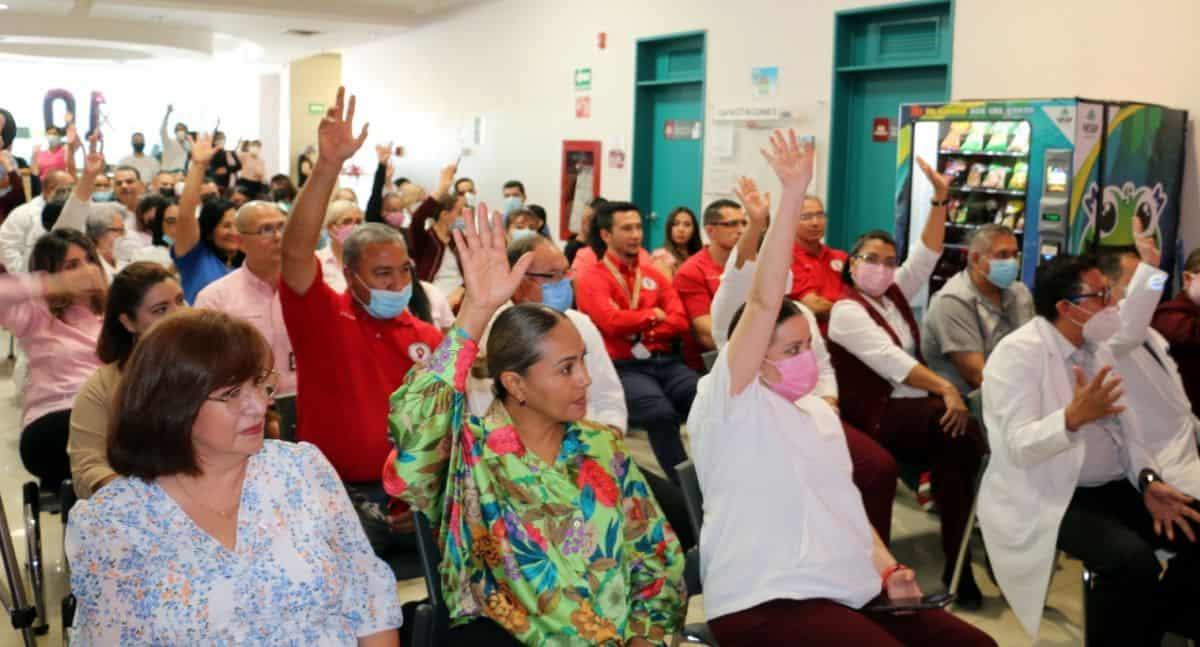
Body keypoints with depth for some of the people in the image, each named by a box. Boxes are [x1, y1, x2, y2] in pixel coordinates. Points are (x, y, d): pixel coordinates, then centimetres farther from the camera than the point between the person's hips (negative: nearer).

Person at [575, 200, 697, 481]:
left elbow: (680, 321, 9)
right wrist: (653, 315, 1)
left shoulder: (653, 274, 20)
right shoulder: (592, 279, 3)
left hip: (665, 361, 5)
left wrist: (642, 331, -7)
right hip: (623, 367, -5)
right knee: (661, 413, -34)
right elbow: (612, 322, -14)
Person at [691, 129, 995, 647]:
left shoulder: (820, 411, 17)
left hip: (853, 595, 8)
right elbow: (764, 301, -19)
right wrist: (793, 195, -22)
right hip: (765, 605, -7)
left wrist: (887, 570, 6)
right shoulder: (731, 402, -7)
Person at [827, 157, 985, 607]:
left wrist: (940, 199, -3)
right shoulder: (847, 310, -8)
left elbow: (926, 256, 7)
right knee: (963, 428, -28)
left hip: (915, 407, 7)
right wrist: (945, 388, -31)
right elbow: (892, 361, -20)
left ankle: (958, 560, -16)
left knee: (955, 450, -24)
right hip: (875, 415, -7)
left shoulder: (895, 294, 16)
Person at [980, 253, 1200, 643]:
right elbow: (1020, 446, -22)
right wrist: (1073, 417, -39)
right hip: (1047, 498, -8)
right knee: (1134, 561, -29)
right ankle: (1120, 634, -3)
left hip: (1114, 487, 8)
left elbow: (1124, 425, 9)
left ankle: (1148, 631, 11)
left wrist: (1148, 479, -9)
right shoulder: (1018, 354, -14)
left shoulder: (1099, 347, 11)